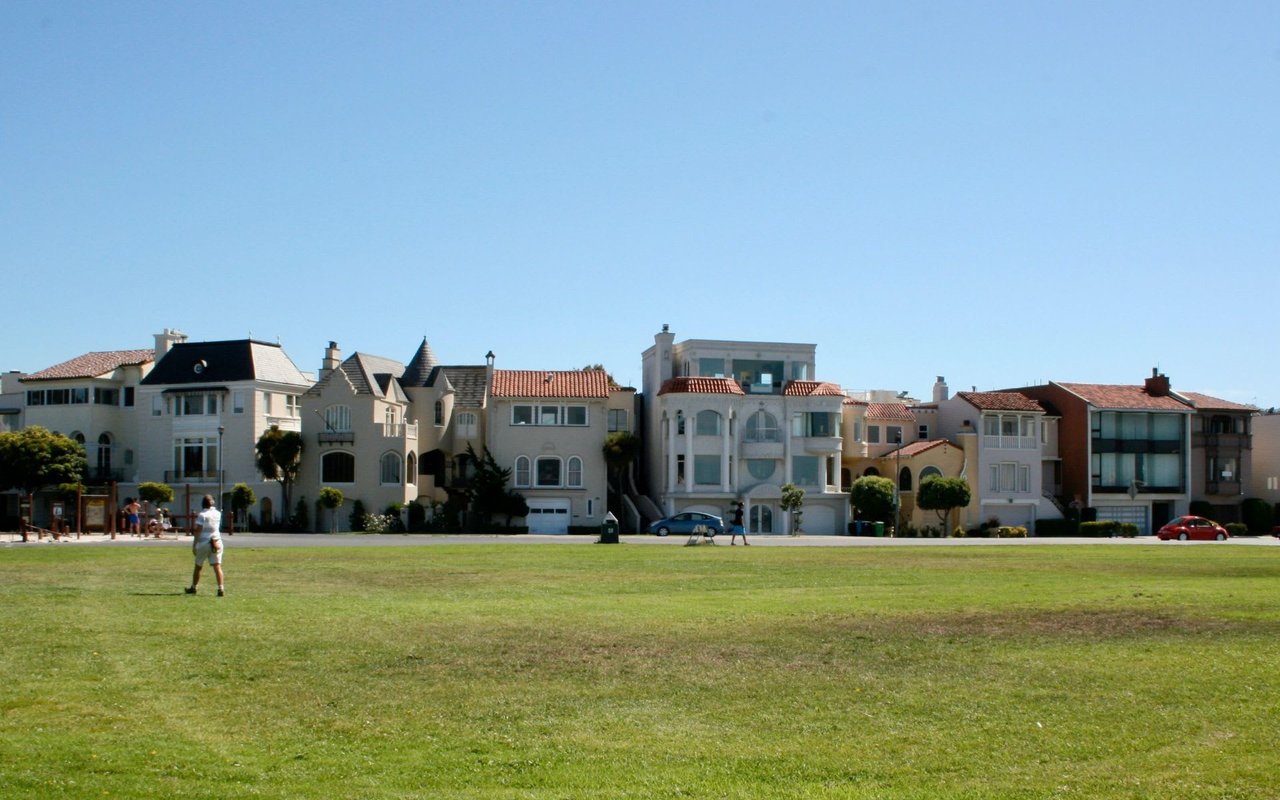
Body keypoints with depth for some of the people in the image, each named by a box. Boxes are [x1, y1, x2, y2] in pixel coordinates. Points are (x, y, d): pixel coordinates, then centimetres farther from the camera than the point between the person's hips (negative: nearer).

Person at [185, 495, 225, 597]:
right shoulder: (218, 514, 5)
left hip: (203, 542, -3)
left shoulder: (202, 515, -9)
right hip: (216, 542, 3)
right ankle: (221, 589, -16)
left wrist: (194, 544, -6)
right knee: (217, 566, -3)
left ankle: (193, 588, 27)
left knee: (198, 567, 13)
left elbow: (198, 531, -11)